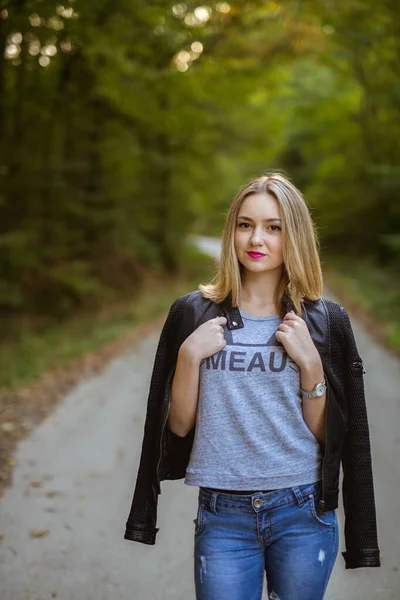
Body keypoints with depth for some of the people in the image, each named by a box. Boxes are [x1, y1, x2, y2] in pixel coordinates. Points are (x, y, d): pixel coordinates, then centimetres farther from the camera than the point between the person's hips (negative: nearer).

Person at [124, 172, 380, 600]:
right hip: (222, 516, 0)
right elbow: (178, 425, 1)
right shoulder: (193, 313, -1)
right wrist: (189, 355, -13)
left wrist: (310, 362, -13)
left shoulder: (325, 320, -1)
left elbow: (326, 434, 0)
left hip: (302, 514, 1)